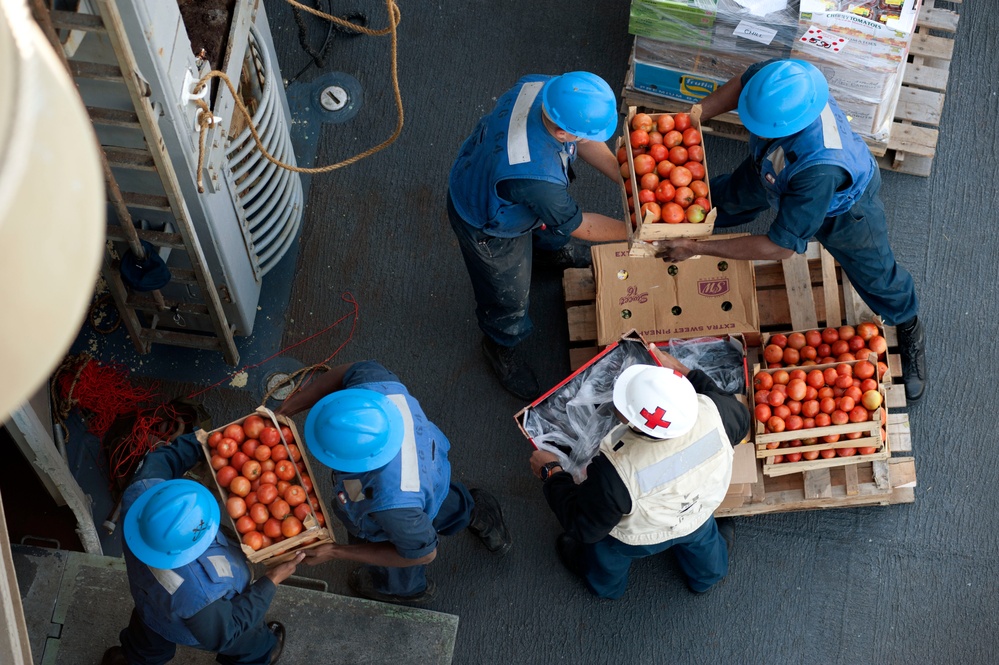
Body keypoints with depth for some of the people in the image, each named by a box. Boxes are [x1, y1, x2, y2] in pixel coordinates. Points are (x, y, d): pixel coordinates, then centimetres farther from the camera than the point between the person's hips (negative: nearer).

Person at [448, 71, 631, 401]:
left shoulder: (542, 86, -30)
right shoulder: (535, 176, -49)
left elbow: (584, 143, -9)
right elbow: (578, 225, -29)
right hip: (488, 227, -7)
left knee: (550, 215, 37)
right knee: (509, 295, 21)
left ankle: (552, 250, 73)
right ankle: (501, 345, 54)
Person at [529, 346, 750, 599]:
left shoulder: (618, 469, -47)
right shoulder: (711, 411, -38)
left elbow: (585, 526, -28)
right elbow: (740, 419, -11)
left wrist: (552, 473, -16)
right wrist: (686, 374, -5)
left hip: (636, 538, -2)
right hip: (698, 517, 3)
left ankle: (607, 585, 67)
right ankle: (708, 576, 71)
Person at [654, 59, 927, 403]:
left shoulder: (821, 166, -54)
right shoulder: (778, 79, -40)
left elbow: (781, 246, -41)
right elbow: (742, 83, -10)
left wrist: (697, 249, -37)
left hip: (841, 205, -5)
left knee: (876, 275, 18)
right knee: (729, 197, 31)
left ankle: (909, 331, 50)